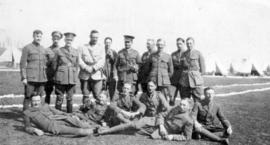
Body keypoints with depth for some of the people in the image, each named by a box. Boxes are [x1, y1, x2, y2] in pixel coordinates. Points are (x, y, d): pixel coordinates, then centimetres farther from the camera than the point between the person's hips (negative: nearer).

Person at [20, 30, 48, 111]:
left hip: (41, 79, 5)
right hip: (30, 78, -5)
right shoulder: (27, 48, -1)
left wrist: (45, 78, 14)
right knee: (28, 98, -2)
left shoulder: (43, 49, 14)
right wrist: (24, 78, -11)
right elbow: (22, 64, -5)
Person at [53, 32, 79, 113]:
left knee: (70, 98, 7)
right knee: (59, 98, -1)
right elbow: (55, 65, 7)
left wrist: (74, 75, 10)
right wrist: (58, 75, 6)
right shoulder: (59, 51, 2)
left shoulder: (75, 52, 8)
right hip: (61, 79, -2)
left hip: (72, 79, 2)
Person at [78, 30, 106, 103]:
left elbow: (102, 61, -1)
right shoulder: (83, 47, 13)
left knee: (98, 96, -7)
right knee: (85, 96, 4)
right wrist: (86, 68, -13)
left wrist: (93, 68, -14)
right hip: (84, 76, 1)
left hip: (97, 75, -1)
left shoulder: (101, 48, 11)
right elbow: (79, 59, 2)